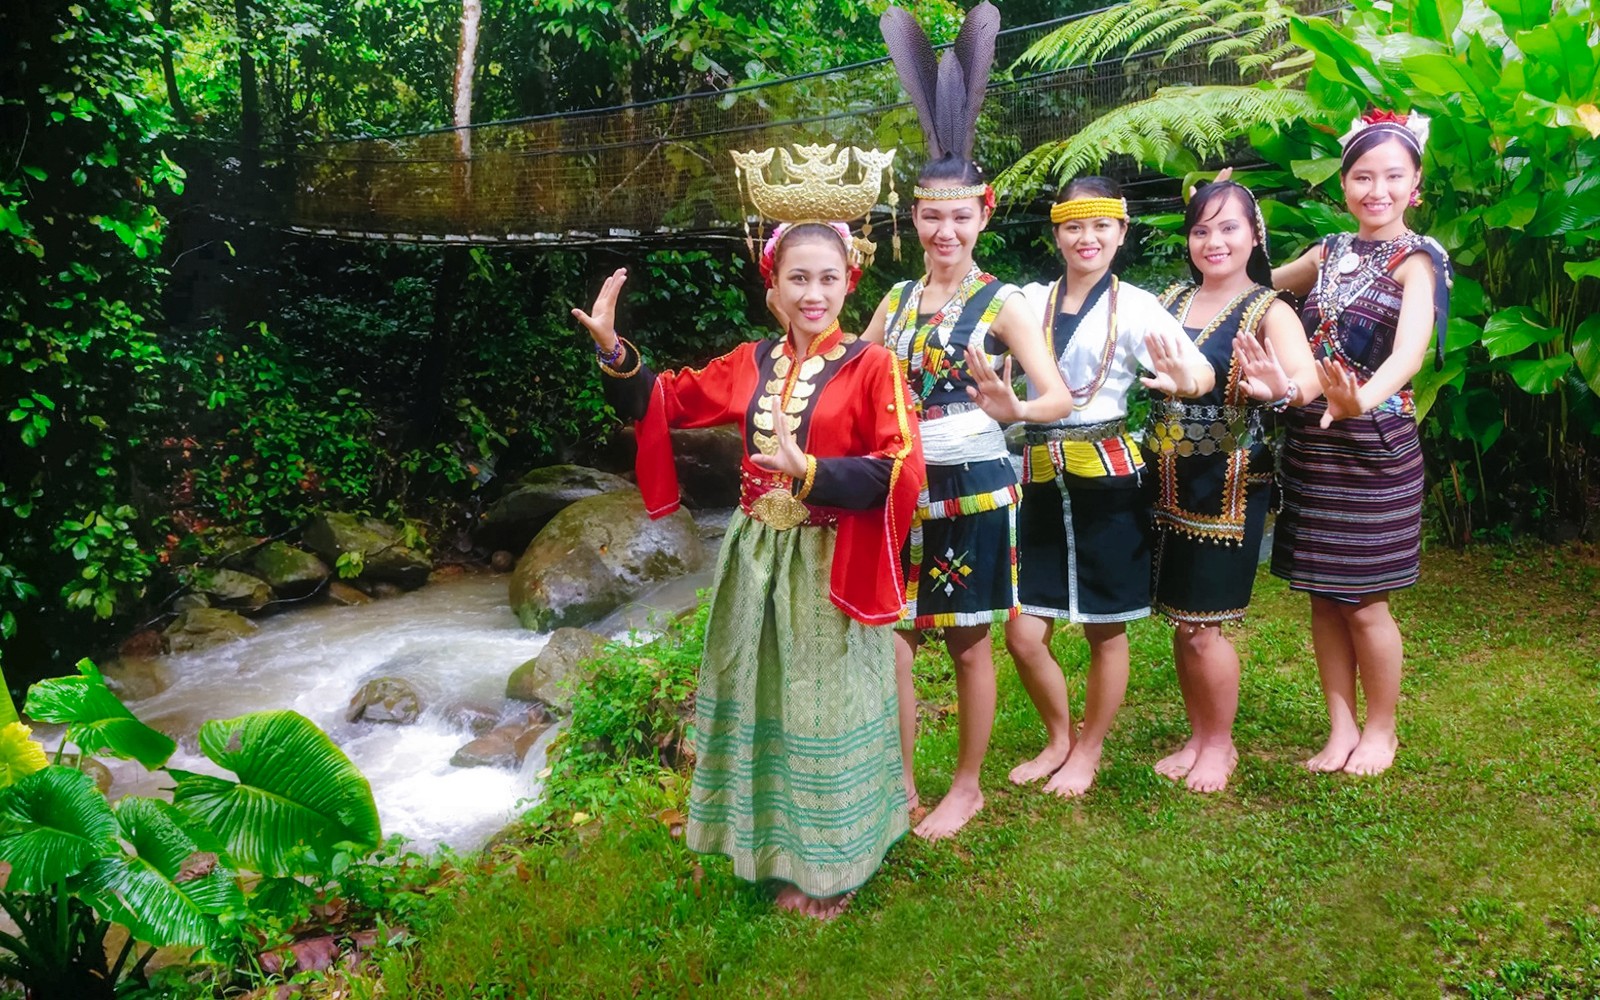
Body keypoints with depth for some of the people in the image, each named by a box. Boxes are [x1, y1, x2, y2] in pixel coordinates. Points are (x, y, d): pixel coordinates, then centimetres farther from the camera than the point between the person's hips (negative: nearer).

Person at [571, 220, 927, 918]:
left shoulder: (871, 366, -9)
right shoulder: (751, 362, 7)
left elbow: (901, 469, -18)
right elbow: (667, 402, 10)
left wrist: (811, 473, -28)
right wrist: (612, 349, -4)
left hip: (828, 566, -5)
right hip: (757, 560, 5)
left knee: (825, 707, 6)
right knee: (763, 700, 15)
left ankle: (832, 865, 25)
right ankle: (779, 848, 35)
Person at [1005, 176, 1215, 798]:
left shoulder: (1135, 306, -3)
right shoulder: (1029, 301, 6)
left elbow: (1202, 371, -17)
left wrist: (1185, 381, -38)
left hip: (1108, 477, -2)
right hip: (1040, 480, 3)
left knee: (1106, 629, 9)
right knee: (1023, 634, 3)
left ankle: (1088, 752, 30)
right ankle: (1059, 739, 29)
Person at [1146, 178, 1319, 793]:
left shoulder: (1268, 311, -9)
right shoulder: (1170, 301, 7)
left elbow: (1309, 376, -26)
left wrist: (1280, 389, -48)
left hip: (1228, 485, -5)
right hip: (1170, 482, 5)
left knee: (1202, 625, 0)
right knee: (1180, 622, 12)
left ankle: (1221, 745, 22)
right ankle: (1197, 738, 30)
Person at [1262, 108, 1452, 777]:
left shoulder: (1416, 260, -9)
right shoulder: (1330, 252, 8)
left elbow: (1409, 351, -29)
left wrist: (1361, 400, -47)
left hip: (1373, 445, -5)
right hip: (1308, 440, 5)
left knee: (1364, 602, 2)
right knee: (1324, 596, 10)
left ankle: (1381, 731, 23)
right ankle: (1341, 728, 23)